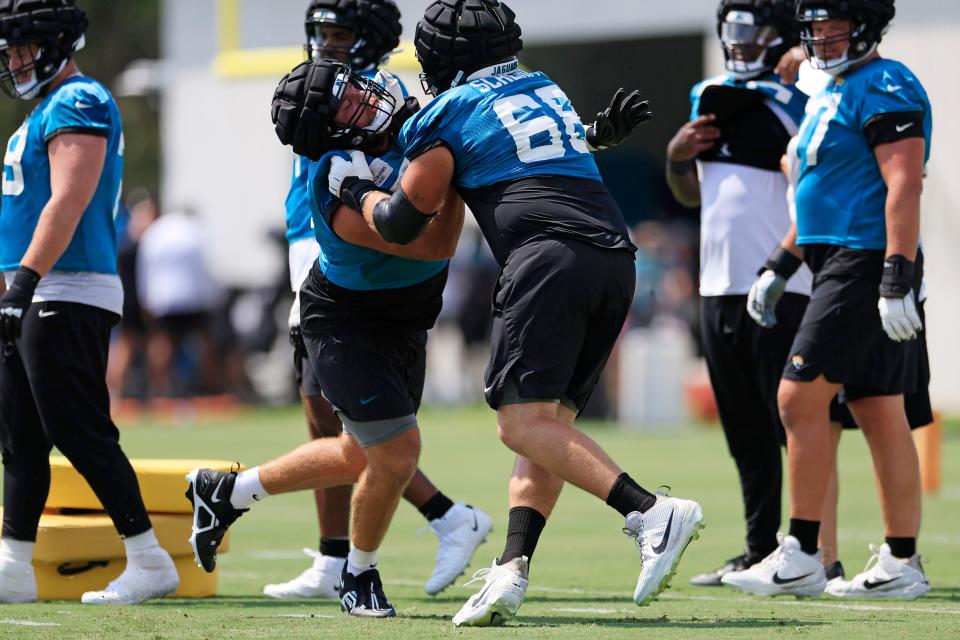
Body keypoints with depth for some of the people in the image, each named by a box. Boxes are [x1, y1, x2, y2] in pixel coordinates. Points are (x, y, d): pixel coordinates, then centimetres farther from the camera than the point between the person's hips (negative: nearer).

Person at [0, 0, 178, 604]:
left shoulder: (79, 104, -11)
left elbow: (67, 203, -21)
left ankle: (149, 561, -5)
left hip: (68, 296, -10)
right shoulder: (51, 110, 21)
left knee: (81, 434, -9)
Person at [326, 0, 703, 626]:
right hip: (616, 261, 7)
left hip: (549, 257, -7)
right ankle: (512, 568, -6)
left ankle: (651, 512, -30)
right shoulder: (545, 87, 27)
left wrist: (356, 187, 28)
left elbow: (401, 225, 14)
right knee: (550, 422, 8)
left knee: (525, 422, -12)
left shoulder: (449, 114, 8)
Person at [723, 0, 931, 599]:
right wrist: (780, 267, 29)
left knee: (802, 398, -11)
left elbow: (904, 187, -20)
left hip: (868, 264, -10)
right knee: (882, 416, 9)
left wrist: (897, 281, -26)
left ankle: (801, 559, -8)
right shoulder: (833, 95, 20)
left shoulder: (885, 88, -11)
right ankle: (901, 566, 10)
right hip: (842, 266, 10)